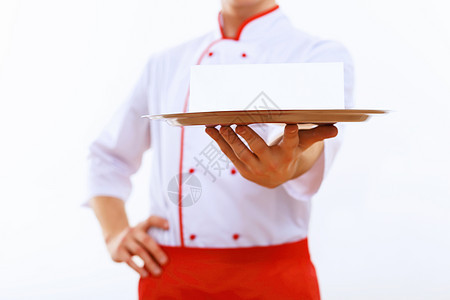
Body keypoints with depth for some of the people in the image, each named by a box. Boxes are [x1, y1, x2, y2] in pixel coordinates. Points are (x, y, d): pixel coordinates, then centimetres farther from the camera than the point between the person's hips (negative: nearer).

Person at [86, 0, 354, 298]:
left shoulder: (326, 56, -2)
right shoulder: (165, 64, 10)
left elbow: (315, 128, -24)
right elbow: (107, 155, 19)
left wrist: (289, 166, -46)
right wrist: (115, 234, 4)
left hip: (273, 275, -3)